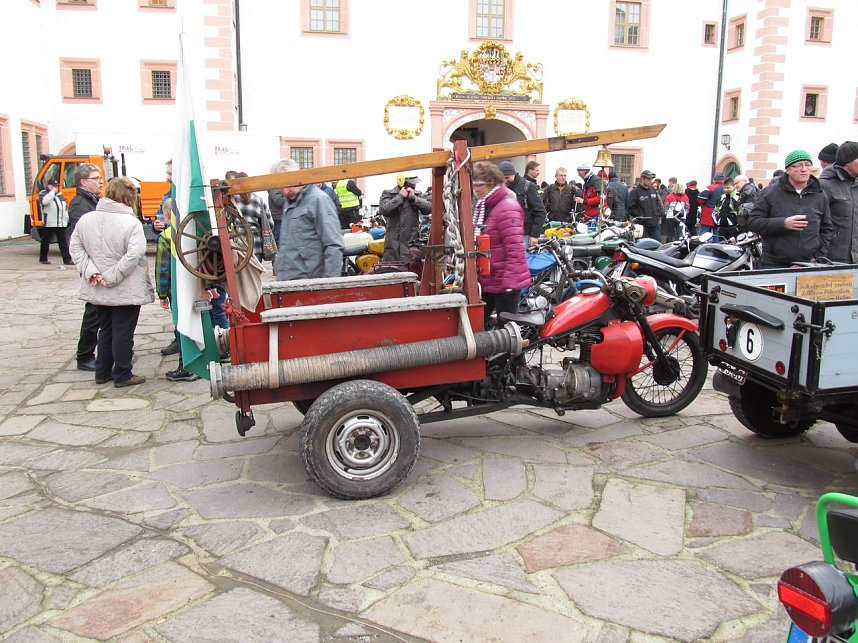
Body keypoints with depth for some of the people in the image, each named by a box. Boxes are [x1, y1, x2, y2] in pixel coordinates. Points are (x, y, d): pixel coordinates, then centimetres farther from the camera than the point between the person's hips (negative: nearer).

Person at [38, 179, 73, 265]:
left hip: (61, 223, 5)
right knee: (45, 241, 7)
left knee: (63, 242, 0)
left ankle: (67, 259, -3)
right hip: (48, 223, -5)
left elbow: (65, 208, 24)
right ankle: (43, 258, 18)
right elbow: (44, 201, -24)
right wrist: (52, 192, -16)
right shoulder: (43, 194, 0)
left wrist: (66, 218, 16)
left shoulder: (60, 194, 18)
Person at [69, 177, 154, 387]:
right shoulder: (131, 223, -17)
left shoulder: (85, 220, 1)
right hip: (126, 291, -6)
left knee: (105, 330, 19)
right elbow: (133, 255, -24)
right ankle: (122, 375, 12)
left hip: (98, 291, 6)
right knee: (123, 332, 4)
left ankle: (102, 372, 28)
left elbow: (76, 248, 2)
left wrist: (91, 272, -5)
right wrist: (112, 277, -17)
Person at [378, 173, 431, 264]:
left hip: (412, 243, 3)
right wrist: (400, 197, -12)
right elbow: (383, 209, -17)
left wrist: (413, 198, -8)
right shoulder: (388, 194, 2)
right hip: (394, 242, -3)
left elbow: (428, 208, 2)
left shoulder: (416, 195, 15)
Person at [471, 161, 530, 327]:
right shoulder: (483, 206, 13)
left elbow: (515, 249, -23)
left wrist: (509, 282, -25)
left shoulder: (507, 208, -18)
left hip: (504, 281, -9)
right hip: (486, 280, 10)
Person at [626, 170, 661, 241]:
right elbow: (630, 208, -10)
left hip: (655, 224, 6)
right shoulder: (635, 191, -6)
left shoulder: (653, 190, 14)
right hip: (642, 225, -6)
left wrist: (658, 216, 15)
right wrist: (639, 216, -15)